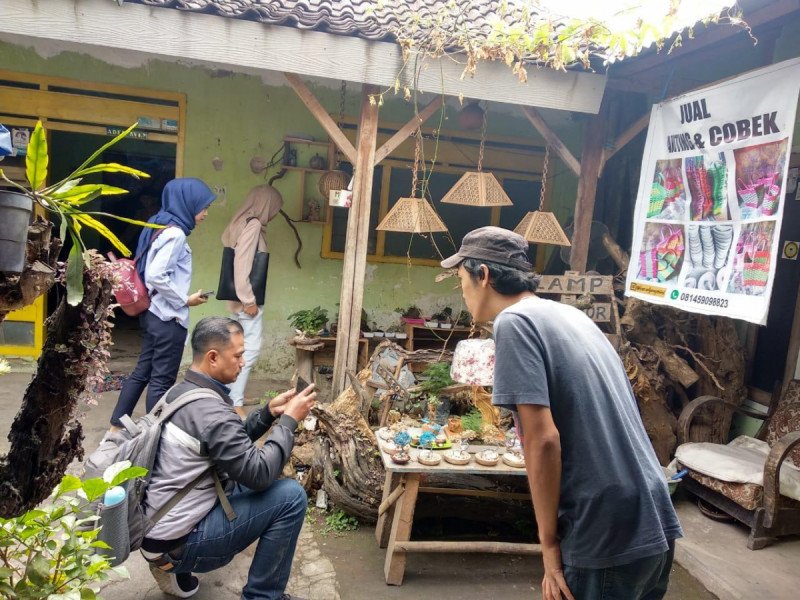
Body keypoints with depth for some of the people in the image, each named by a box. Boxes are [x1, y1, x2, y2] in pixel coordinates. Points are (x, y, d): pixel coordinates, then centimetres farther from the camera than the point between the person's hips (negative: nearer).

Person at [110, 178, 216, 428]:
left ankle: (117, 425, 23)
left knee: (143, 371, 16)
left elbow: (152, 272, 14)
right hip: (169, 318, -9)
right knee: (162, 379, 1)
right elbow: (156, 276, -24)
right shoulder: (175, 233, -17)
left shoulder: (161, 227, 11)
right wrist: (185, 300, -14)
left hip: (155, 313, 9)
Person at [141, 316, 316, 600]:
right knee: (291, 495, -13)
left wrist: (268, 413, 5)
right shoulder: (210, 410, -24)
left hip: (156, 526, 10)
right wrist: (289, 420, -11)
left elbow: (233, 442, 17)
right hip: (177, 542, -9)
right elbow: (261, 474, -20)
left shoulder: (181, 391, 6)